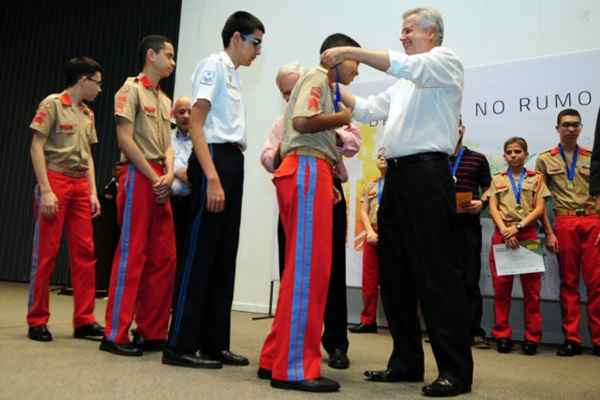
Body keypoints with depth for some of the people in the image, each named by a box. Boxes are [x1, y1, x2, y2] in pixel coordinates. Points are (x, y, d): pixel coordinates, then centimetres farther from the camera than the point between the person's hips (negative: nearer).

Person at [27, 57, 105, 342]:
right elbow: (37, 148, -7)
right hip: (55, 181, -6)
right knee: (46, 253, -2)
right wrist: (46, 190, -15)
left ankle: (84, 320, 8)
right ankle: (37, 321, 9)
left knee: (85, 252, 2)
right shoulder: (52, 104, -2)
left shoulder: (87, 114, 17)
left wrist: (93, 192, 10)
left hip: (80, 185, 6)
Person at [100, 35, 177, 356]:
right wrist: (153, 177, -12)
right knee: (132, 255, -9)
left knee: (164, 258, 5)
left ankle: (152, 332, 13)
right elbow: (125, 139, -10)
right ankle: (115, 335, -1)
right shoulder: (132, 89, 0)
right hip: (138, 176, -8)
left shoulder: (164, 100, 22)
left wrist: (168, 175, -2)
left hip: (160, 181, 8)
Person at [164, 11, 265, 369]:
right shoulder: (214, 65, -3)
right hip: (215, 159, -9)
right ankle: (181, 345, 2)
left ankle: (214, 343, 17)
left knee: (224, 257, 9)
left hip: (233, 163, 9)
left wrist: (227, 175, 8)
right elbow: (196, 124, -13)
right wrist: (212, 178, -23)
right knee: (201, 254, -7)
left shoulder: (234, 75, 23)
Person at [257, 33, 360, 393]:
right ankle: (294, 368, -9)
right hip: (308, 171, -10)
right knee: (309, 268, -12)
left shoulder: (325, 86, 29)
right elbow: (301, 122, -17)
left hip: (310, 173, 10)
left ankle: (277, 359, 13)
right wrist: (341, 117, -4)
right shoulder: (317, 78, 0)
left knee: (301, 267, 8)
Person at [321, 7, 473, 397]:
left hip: (427, 173, -8)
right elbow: (369, 109, 25)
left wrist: (351, 51, -15)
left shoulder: (446, 61, 3)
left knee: (436, 273, -9)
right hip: (398, 175, 9)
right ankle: (407, 361, 16)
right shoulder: (405, 83, 27)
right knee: (394, 272, 7)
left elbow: (407, 65, -16)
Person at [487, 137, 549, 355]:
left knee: (532, 287, -1)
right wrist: (505, 231, -12)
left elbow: (539, 208, 2)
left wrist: (518, 226, -12)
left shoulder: (536, 178, 11)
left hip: (528, 233, -1)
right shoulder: (497, 179, 14)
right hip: (502, 234, 1)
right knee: (501, 286, 0)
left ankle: (532, 337, 7)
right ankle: (502, 335, 7)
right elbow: (493, 208, 4)